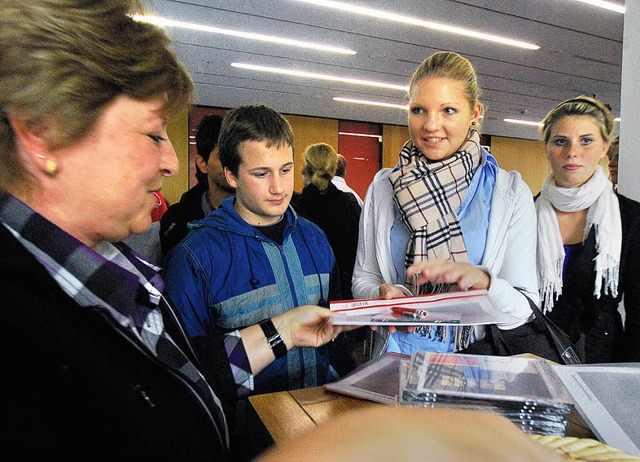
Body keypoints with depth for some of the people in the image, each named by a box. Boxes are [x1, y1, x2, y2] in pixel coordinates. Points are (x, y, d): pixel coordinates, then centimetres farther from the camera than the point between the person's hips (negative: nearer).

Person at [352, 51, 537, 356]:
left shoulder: (511, 193, -1)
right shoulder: (383, 188, 4)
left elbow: (526, 308, -3)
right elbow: (363, 279, 7)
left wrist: (482, 280, -22)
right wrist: (385, 296, -13)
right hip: (400, 352, 2)